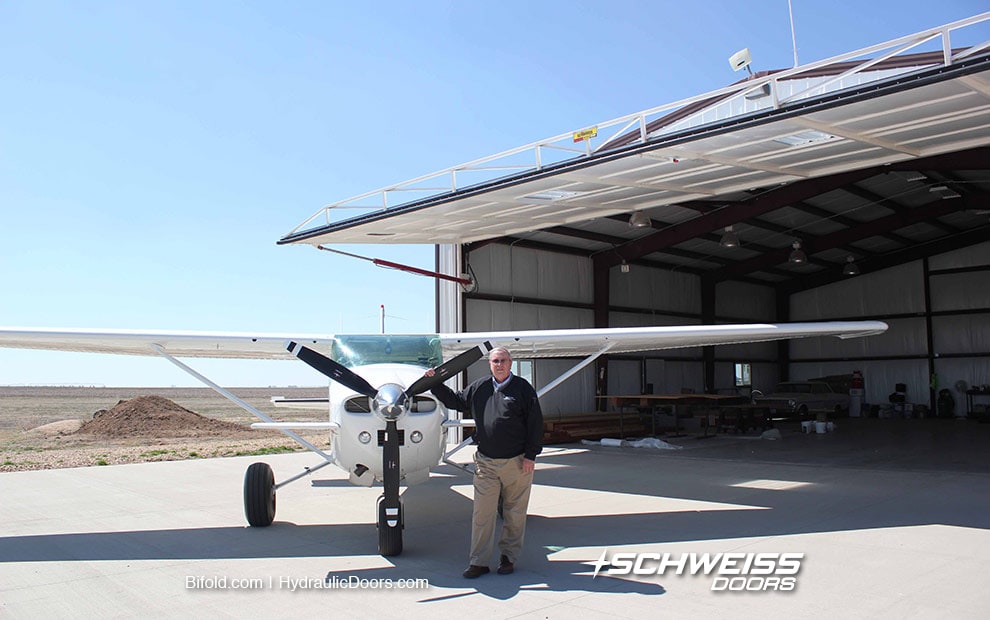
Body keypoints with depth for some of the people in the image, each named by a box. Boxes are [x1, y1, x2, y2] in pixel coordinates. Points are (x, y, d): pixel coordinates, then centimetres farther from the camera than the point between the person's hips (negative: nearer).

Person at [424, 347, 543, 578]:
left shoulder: (522, 388, -3)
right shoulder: (479, 388, 7)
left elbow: (535, 424, -4)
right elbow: (455, 401, 21)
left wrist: (531, 455, -7)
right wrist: (435, 384, 11)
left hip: (517, 463, -2)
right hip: (485, 463, 3)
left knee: (514, 513, 9)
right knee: (482, 514, 4)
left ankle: (509, 556, 24)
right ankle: (479, 561, 13)